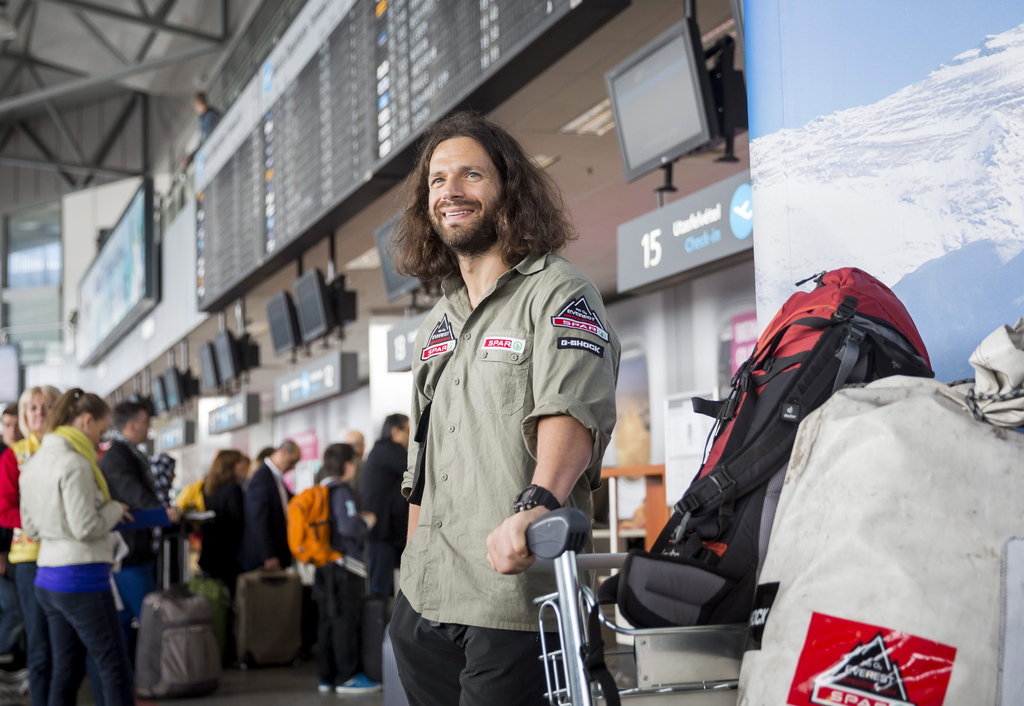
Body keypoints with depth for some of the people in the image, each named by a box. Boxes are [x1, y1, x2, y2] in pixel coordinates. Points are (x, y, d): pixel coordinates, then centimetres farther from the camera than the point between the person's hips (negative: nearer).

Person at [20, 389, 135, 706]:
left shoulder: (35, 462, 12)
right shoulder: (75, 463, -16)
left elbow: (32, 527, 18)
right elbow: (86, 528, -19)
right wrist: (114, 510, -3)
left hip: (47, 576, 9)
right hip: (81, 575, -9)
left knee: (66, 668, 13)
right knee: (115, 668, -2)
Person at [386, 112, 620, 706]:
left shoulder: (556, 291, -3)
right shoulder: (437, 325, 21)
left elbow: (573, 411, -21)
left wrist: (535, 504, -38)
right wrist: (412, 577, 19)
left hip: (512, 597, -7)